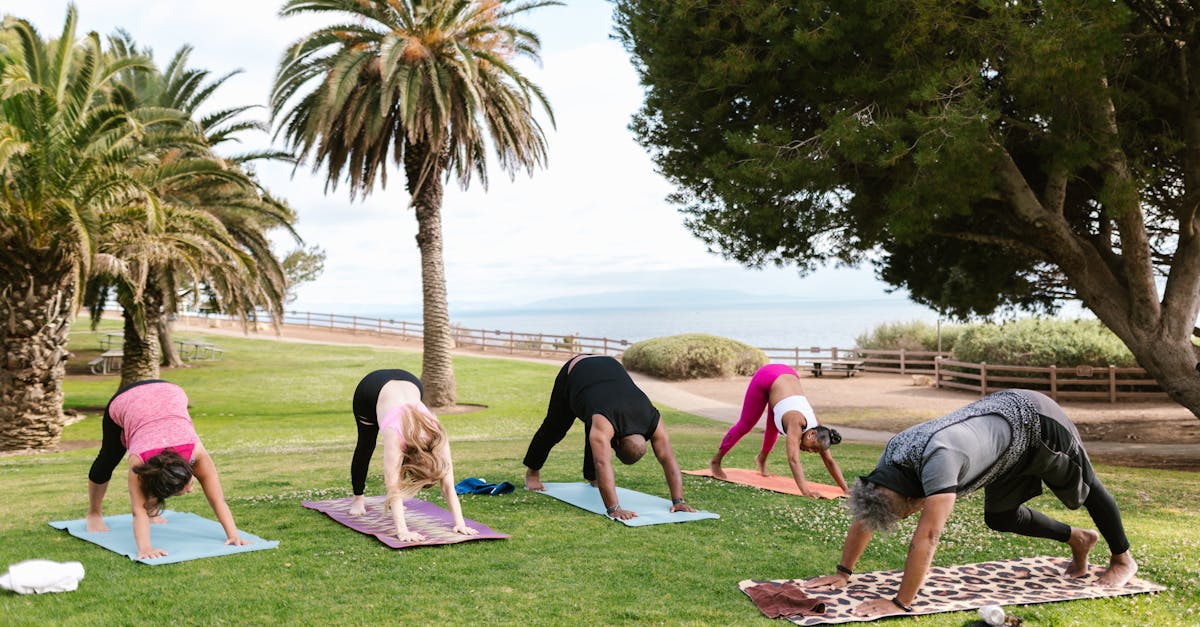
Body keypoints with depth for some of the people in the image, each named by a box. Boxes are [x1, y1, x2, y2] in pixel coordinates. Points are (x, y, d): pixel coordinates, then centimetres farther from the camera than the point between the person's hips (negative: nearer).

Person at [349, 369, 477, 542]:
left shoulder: (439, 438, -34)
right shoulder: (395, 436, -44)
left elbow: (448, 485, -30)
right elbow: (393, 487, -46)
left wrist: (460, 523, -37)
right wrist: (402, 530, -53)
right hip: (372, 388, -2)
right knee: (366, 446, 12)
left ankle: (393, 500, 20)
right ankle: (358, 498, 33)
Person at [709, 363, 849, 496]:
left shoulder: (816, 428, -17)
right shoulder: (796, 424, -33)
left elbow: (829, 461, -9)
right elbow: (794, 461, -44)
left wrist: (845, 489, -13)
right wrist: (806, 492, -52)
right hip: (766, 377, -5)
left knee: (773, 426, 20)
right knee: (745, 425, 7)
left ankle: (762, 458, 48)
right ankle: (716, 461, 24)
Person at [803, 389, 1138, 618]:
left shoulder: (937, 458, -43)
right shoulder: (894, 453, -19)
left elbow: (927, 536, -46)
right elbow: (865, 512, -7)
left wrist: (900, 603, -45)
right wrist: (842, 573, -8)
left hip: (1034, 421, -7)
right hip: (1003, 411, 7)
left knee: (1086, 489, 16)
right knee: (999, 517, 13)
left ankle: (1123, 559, 39)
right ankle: (1078, 539, 33)